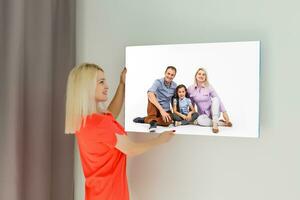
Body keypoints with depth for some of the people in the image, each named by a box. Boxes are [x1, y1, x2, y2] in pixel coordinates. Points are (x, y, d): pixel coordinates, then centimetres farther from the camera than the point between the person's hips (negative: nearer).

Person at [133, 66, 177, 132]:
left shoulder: (174, 85, 0)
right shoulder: (158, 82, -16)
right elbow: (150, 94, -35)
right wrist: (161, 109, -44)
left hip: (166, 110, 3)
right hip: (155, 108, -3)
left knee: (167, 122, -33)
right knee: (152, 96, -34)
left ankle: (145, 119, -15)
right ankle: (152, 121, -37)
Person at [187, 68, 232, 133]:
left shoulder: (209, 87, -9)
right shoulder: (190, 89, -5)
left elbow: (218, 100, -10)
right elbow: (191, 103, 6)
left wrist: (224, 112, -17)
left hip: (213, 112, 0)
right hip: (203, 114, 0)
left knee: (215, 99, -30)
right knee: (200, 120, -36)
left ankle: (215, 124, -36)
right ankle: (222, 123, -19)